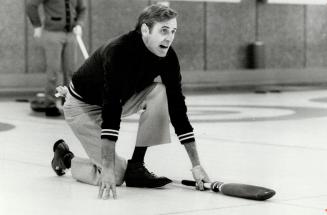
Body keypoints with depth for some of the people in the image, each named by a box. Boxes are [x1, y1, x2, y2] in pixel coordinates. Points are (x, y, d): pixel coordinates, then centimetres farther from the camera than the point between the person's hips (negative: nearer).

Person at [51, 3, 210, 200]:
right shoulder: (119, 51, -36)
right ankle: (66, 157, 16)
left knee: (159, 91, -22)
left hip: (121, 97, 6)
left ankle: (136, 165, -11)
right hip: (84, 106, -6)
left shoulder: (167, 56, -17)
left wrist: (196, 164, -18)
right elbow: (111, 112, -41)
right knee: (116, 175, -14)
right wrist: (109, 170, -46)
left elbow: (177, 108, -14)